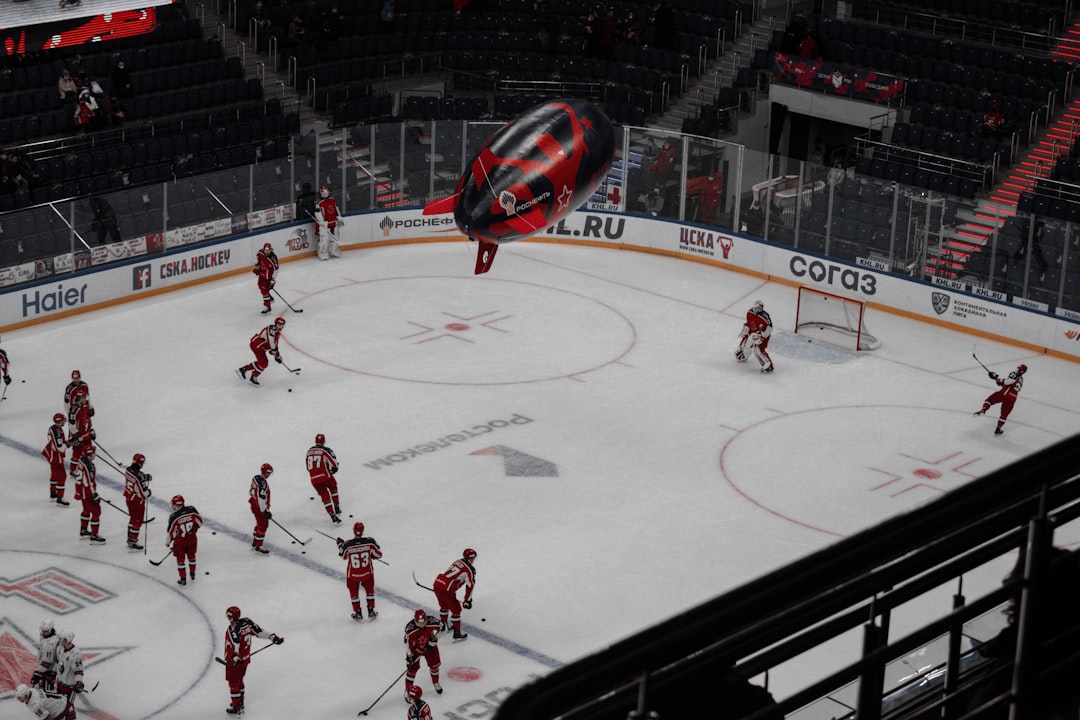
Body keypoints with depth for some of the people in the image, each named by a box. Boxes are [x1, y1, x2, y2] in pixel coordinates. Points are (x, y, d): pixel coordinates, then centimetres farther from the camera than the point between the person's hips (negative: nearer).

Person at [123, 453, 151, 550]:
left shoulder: (128, 470, -7)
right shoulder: (138, 476, -31)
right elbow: (142, 493, -27)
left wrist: (145, 477, -2)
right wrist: (148, 492, -5)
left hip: (128, 497, 8)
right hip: (137, 501, -8)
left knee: (133, 518, 25)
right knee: (137, 521, 5)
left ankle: (130, 538, 38)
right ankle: (132, 542, 10)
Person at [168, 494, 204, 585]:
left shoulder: (173, 516, -21)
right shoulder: (191, 509, -11)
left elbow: (171, 531, -13)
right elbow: (199, 520, 3)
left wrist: (168, 542, 3)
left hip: (180, 540, -4)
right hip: (192, 538, 4)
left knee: (180, 559, 12)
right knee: (191, 555, 25)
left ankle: (183, 579, 16)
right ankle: (192, 575, 40)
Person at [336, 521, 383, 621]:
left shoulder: (347, 545, -23)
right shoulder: (370, 542, -22)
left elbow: (343, 555, -2)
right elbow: (378, 554, -9)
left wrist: (340, 544, 14)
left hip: (353, 574, -1)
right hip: (367, 572, 1)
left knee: (354, 592, 21)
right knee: (370, 590, 25)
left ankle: (357, 613, 30)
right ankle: (371, 611, 32)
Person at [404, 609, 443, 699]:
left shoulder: (433, 622, -31)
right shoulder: (410, 628, -35)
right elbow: (408, 642, -24)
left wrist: (431, 643, -12)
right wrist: (409, 656, -20)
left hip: (429, 646, 3)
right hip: (415, 648, -3)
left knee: (434, 665, 14)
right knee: (412, 668, -3)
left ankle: (435, 683, 43)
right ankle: (408, 690, 13)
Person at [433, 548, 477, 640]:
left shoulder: (457, 562, 20)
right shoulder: (470, 570, -4)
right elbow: (470, 586, -6)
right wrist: (467, 601, 3)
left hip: (437, 583, 8)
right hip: (446, 590, -7)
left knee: (444, 605, 30)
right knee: (456, 609, 7)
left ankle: (442, 624, 47)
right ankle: (457, 633, 9)